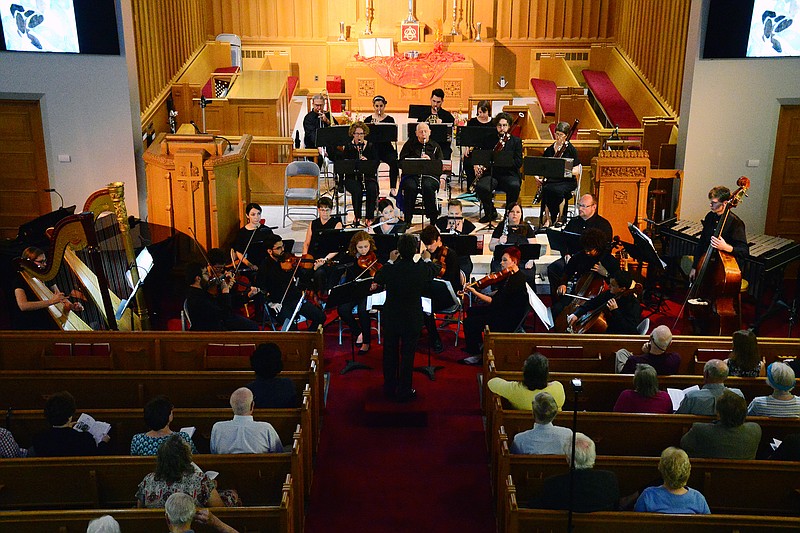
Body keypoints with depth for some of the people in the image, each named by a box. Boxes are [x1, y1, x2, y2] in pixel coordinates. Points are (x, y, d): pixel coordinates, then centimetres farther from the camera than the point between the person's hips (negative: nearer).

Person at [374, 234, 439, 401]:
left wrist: (390, 261, 15)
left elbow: (377, 279, 5)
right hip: (412, 320, -1)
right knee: (407, 355, 10)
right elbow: (433, 272, 6)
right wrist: (427, 259, 26)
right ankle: (404, 391, 19)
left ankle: (389, 387, 32)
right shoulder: (422, 269, -19)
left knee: (390, 353, 18)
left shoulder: (390, 269, -18)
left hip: (390, 318, 1)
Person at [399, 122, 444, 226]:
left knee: (427, 186, -35)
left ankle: (433, 218, -22)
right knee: (410, 187, -34)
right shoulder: (410, 144, 17)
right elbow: (402, 160, 8)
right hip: (411, 175, 0)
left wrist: (430, 160, -10)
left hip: (430, 175, 0)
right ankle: (407, 219, -22)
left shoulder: (435, 146, 19)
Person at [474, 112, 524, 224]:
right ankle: (491, 213, -4)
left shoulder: (516, 141, 8)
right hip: (491, 173, 1)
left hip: (509, 174, -1)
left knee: (514, 186, -35)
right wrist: (477, 165, -1)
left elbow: (518, 163, -1)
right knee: (481, 187, -31)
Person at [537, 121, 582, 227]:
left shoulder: (571, 150, 0)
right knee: (546, 189, -33)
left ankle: (560, 218, -16)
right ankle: (548, 218, -22)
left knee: (558, 190, -36)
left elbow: (577, 171, -6)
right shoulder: (549, 150, 11)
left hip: (567, 181, -3)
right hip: (551, 179, 3)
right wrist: (537, 176, -3)